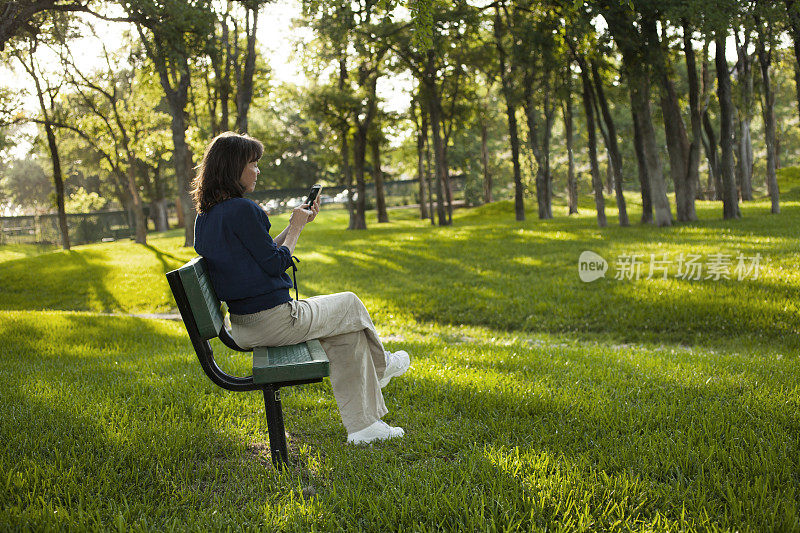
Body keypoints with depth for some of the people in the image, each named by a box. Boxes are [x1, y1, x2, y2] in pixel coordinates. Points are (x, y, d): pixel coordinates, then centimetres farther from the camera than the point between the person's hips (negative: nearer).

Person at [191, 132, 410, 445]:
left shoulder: (205, 216, 10)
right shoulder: (241, 209, -20)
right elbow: (275, 263, -16)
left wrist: (294, 225, 15)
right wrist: (296, 227, -1)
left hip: (242, 326, 9)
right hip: (273, 320, -9)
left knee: (346, 331, 21)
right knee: (350, 305, 15)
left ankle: (362, 425, 22)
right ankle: (380, 363, 43)